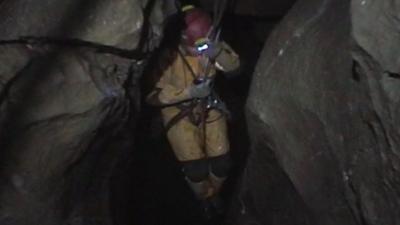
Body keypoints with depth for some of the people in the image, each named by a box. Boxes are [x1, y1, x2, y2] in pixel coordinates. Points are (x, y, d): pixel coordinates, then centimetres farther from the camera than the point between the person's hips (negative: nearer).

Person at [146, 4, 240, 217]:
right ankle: (204, 199, 32)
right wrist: (189, 92, -32)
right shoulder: (167, 54, -30)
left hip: (208, 107, 3)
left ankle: (214, 193, 39)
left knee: (222, 163, 3)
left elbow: (234, 66, -14)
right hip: (179, 112, -3)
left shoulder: (209, 43, -19)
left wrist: (218, 53, -35)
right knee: (196, 168, -4)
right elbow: (153, 96, -25)